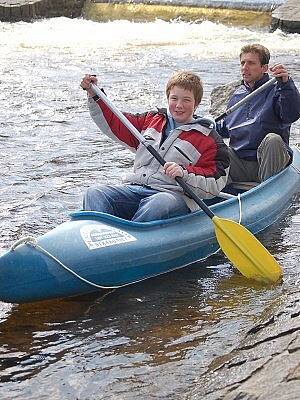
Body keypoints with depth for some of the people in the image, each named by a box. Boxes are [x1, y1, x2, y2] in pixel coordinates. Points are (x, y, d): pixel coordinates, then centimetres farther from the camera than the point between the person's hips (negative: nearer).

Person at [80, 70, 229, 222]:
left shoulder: (209, 139, 7)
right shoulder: (151, 120, 22)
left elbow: (215, 185, -2)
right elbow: (113, 124, 28)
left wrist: (184, 173, -17)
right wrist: (94, 95, 19)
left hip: (175, 195, -4)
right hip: (134, 188, 5)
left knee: (159, 205, -41)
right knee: (94, 194, -21)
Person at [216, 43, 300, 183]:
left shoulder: (275, 91, -2)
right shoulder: (237, 94, 17)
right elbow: (226, 128, 27)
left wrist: (286, 84, -35)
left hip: (268, 162, -4)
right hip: (239, 163, 4)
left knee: (273, 140, -35)